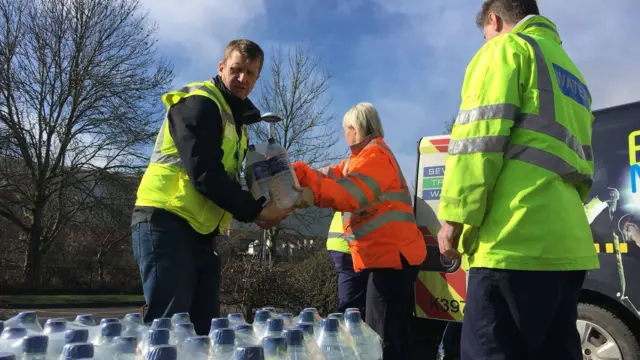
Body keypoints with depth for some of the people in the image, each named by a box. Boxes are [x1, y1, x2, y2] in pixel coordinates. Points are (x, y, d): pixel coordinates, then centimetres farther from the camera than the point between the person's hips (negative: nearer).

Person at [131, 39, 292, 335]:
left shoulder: (233, 118, 22)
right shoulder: (199, 103, -8)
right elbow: (205, 174, -19)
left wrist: (260, 206, 3)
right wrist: (254, 211, -11)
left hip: (200, 231, 9)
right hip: (166, 224, -9)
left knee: (203, 329, 8)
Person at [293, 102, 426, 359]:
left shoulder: (375, 154, -9)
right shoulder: (358, 159, 25)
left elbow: (353, 192, -26)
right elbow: (330, 179, 10)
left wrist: (314, 193, -38)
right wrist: (296, 170, -5)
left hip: (391, 255, -11)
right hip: (383, 256, 11)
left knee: (383, 336, -10)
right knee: (392, 333, 17)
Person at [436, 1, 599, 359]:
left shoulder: (506, 49, 4)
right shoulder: (572, 75, 29)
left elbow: (479, 138, -10)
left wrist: (454, 217, -9)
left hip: (515, 239, -9)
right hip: (567, 243, 9)